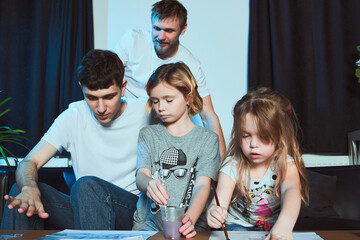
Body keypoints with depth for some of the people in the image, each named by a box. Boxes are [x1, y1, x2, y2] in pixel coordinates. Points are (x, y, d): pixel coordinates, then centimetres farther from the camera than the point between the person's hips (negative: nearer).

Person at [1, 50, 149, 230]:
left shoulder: (144, 112, -4)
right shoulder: (74, 116, 1)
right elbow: (29, 162, -6)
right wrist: (29, 189, -30)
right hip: (84, 208, 3)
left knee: (87, 185, -33)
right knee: (21, 191, -21)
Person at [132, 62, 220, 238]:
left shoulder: (207, 138, 7)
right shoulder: (148, 134, 14)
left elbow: (203, 185, -5)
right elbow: (141, 174, 1)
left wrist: (190, 219, -24)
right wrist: (149, 184, -24)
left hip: (191, 225, -1)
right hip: (149, 222, 2)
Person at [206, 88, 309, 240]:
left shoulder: (286, 164, -10)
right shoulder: (232, 166, -10)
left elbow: (291, 190, -30)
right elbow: (220, 202, -20)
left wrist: (284, 224, -51)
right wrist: (213, 211, -46)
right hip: (238, 226, -1)